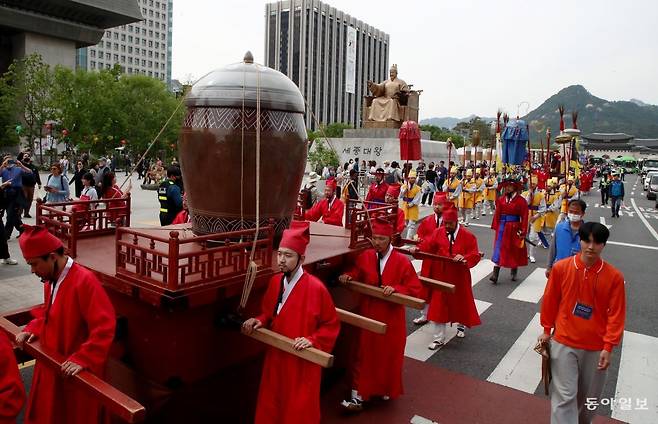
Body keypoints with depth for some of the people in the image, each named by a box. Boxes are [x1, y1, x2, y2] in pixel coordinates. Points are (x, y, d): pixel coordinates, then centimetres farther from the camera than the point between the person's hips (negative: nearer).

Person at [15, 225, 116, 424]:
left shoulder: (85, 280, -25)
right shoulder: (50, 280, 3)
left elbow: (104, 327, -28)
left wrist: (82, 359, -30)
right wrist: (31, 330, 3)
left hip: (75, 372, -8)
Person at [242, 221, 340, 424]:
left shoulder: (316, 287, -19)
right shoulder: (274, 281, -1)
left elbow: (332, 324, -10)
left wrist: (312, 340, -21)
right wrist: (259, 321, -6)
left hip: (303, 361, -5)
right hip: (276, 357, 6)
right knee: (271, 407, 19)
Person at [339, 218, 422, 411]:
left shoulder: (401, 261, -14)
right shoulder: (365, 257, -5)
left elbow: (415, 289, -11)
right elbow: (356, 273, 11)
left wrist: (395, 288, -25)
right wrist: (348, 276, -10)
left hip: (391, 317, -2)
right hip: (368, 313, 2)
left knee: (388, 354, 15)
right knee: (364, 354, 6)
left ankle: (386, 390, 38)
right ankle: (358, 397, 12)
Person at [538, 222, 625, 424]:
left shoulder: (614, 276, -9)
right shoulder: (561, 267, -9)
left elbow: (616, 314, -5)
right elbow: (550, 301, 2)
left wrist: (608, 347, -7)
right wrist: (547, 330, 9)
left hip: (595, 348, 1)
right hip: (563, 343, -1)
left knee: (589, 395, 18)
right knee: (564, 396, 0)